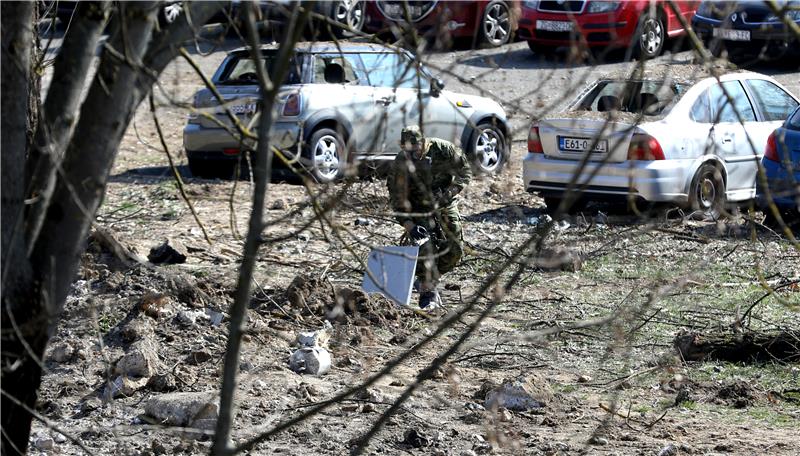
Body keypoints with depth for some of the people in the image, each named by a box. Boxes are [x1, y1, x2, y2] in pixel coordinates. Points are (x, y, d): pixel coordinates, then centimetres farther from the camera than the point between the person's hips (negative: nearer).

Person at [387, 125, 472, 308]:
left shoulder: (443, 149, -20)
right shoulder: (401, 163, -23)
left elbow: (465, 171, -8)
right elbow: (397, 198, -20)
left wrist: (450, 193, -24)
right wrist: (409, 226, -31)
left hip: (444, 203, 2)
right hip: (419, 206, -2)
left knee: (454, 249, -2)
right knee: (425, 246, -20)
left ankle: (431, 280, 21)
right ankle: (427, 292, -11)